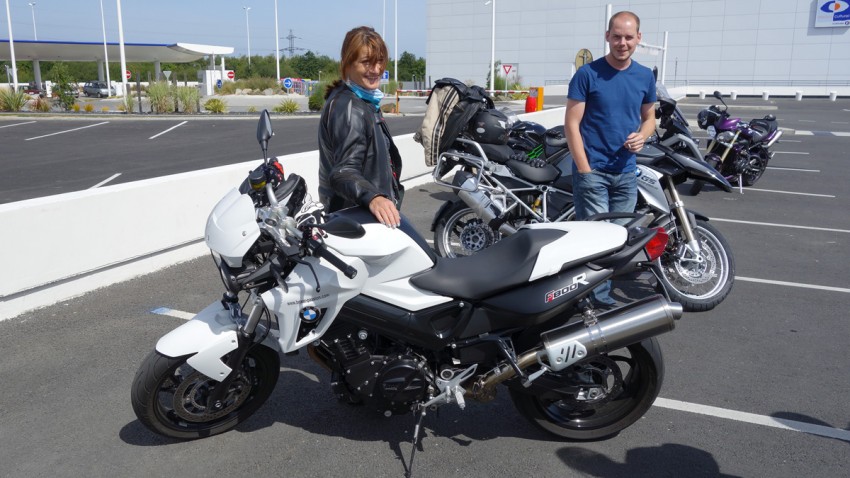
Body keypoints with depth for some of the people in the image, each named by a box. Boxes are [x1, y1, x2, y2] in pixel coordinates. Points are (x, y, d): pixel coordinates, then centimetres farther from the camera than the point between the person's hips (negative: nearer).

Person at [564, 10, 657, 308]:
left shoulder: (645, 77, 9)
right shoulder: (587, 74, -6)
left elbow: (649, 117, 20)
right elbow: (571, 124, -7)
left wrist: (641, 136, -5)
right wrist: (585, 170, -13)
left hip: (626, 171, 5)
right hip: (592, 169, -5)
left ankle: (603, 295, 21)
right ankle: (598, 297, 3)